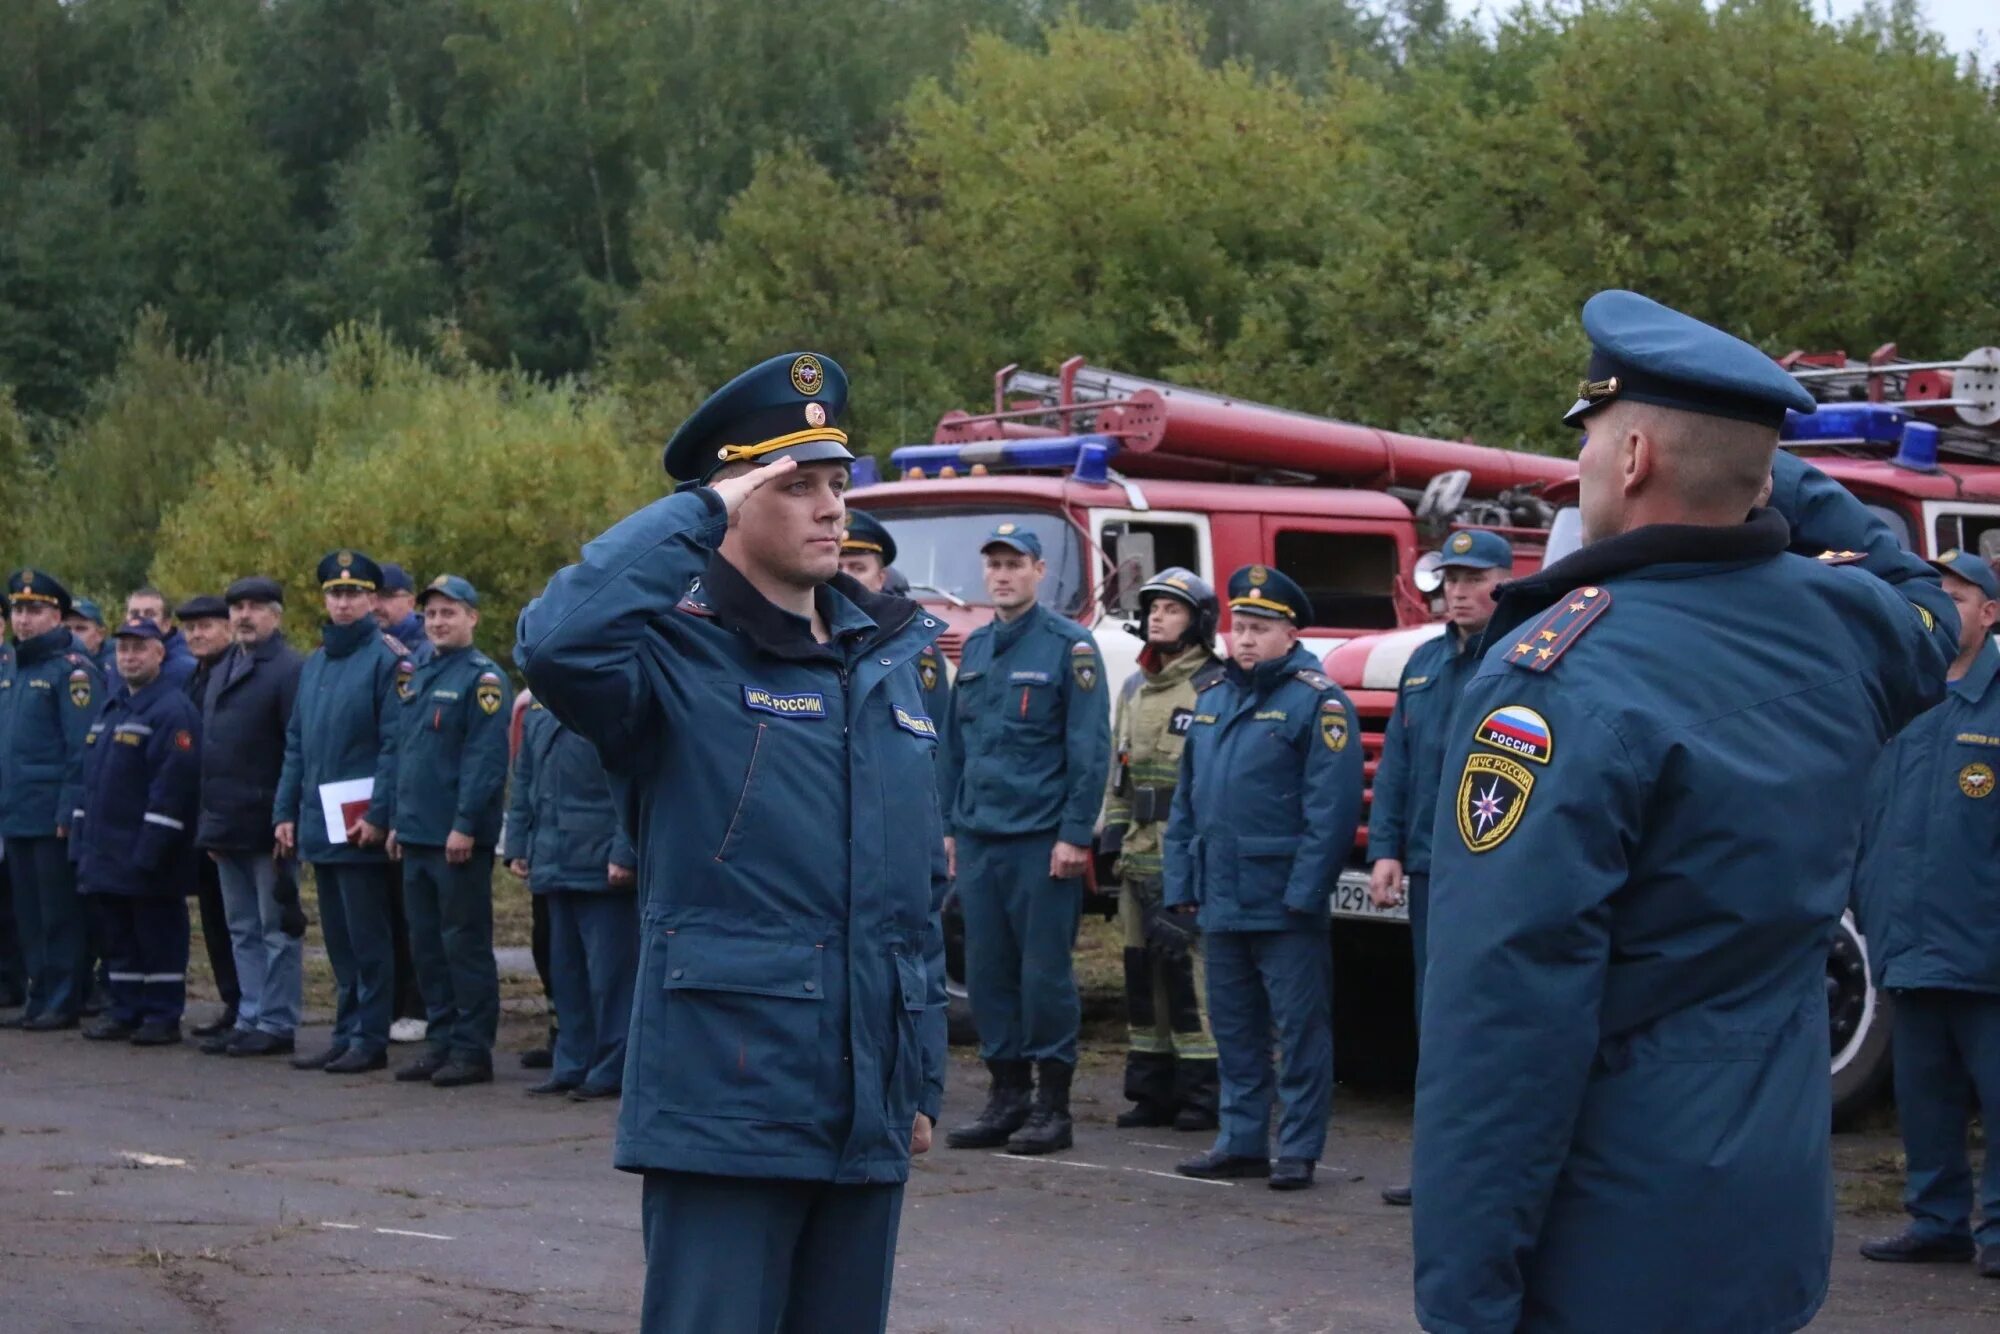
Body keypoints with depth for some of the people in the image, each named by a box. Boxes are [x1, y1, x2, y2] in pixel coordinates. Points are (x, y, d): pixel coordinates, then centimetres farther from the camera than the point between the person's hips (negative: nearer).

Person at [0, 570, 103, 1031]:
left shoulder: (72, 669, -9)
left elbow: (83, 747, -13)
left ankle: (64, 1002, 3)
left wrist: (70, 811, -18)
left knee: (59, 914, -2)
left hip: (54, 817, -7)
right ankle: (40, 998, 17)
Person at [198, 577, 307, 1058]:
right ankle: (250, 1018, 18)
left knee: (277, 929, -1)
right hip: (228, 830, 9)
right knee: (243, 930, 12)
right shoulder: (223, 672, 17)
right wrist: (209, 823, 15)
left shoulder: (290, 670, -10)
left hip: (269, 830, -9)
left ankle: (277, 1024, 4)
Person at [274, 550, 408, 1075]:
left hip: (362, 825, -7)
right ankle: (346, 1035, 17)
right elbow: (295, 743, 18)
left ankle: (370, 1040, 2)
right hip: (319, 827, 7)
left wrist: (378, 815, -18)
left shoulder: (387, 658, -7)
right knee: (338, 938, 11)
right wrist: (285, 811, 10)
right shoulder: (313, 664, 16)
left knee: (366, 938, -3)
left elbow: (395, 744, -13)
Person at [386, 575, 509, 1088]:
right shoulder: (419, 679, 16)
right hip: (417, 836, 8)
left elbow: (486, 758, -15)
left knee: (465, 944, -3)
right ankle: (440, 1041, 17)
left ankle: (473, 1050, 1)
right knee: (426, 946, 11)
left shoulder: (482, 678, -9)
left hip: (460, 839, -8)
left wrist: (465, 825, -19)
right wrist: (398, 822, 16)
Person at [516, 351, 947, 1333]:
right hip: (728, 1102, -7)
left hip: (868, 1109, 7)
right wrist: (696, 515, -21)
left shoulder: (886, 659, 13)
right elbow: (556, 643, -31)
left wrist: (923, 1076, 17)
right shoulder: (681, 652, -7)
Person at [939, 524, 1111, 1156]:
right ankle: (1007, 1092, 15)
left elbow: (1090, 748, -7)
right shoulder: (975, 648, 14)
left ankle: (1052, 1104, 4)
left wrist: (1075, 834, -13)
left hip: (1041, 838, -6)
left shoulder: (1068, 646, -4)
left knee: (1044, 969, -3)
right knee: (987, 967, 7)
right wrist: (950, 825, 13)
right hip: (978, 837, 6)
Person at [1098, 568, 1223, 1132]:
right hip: (1140, 854, 8)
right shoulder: (1134, 690, 18)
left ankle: (1202, 1092, -4)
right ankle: (1151, 1089, 16)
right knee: (1142, 969, 9)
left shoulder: (1216, 690, -6)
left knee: (1191, 969, -8)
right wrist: (1113, 836, 16)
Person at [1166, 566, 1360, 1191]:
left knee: (1299, 1027, -2)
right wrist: (1181, 882, 13)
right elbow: (1186, 800, 19)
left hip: (1285, 904, -7)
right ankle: (1241, 1142, 21)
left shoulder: (1316, 700, -7)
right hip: (1221, 900, 7)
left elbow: (1331, 806, -14)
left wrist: (1305, 891, -18)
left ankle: (1298, 1150, 3)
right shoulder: (1212, 698, 15)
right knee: (1234, 1027, 13)